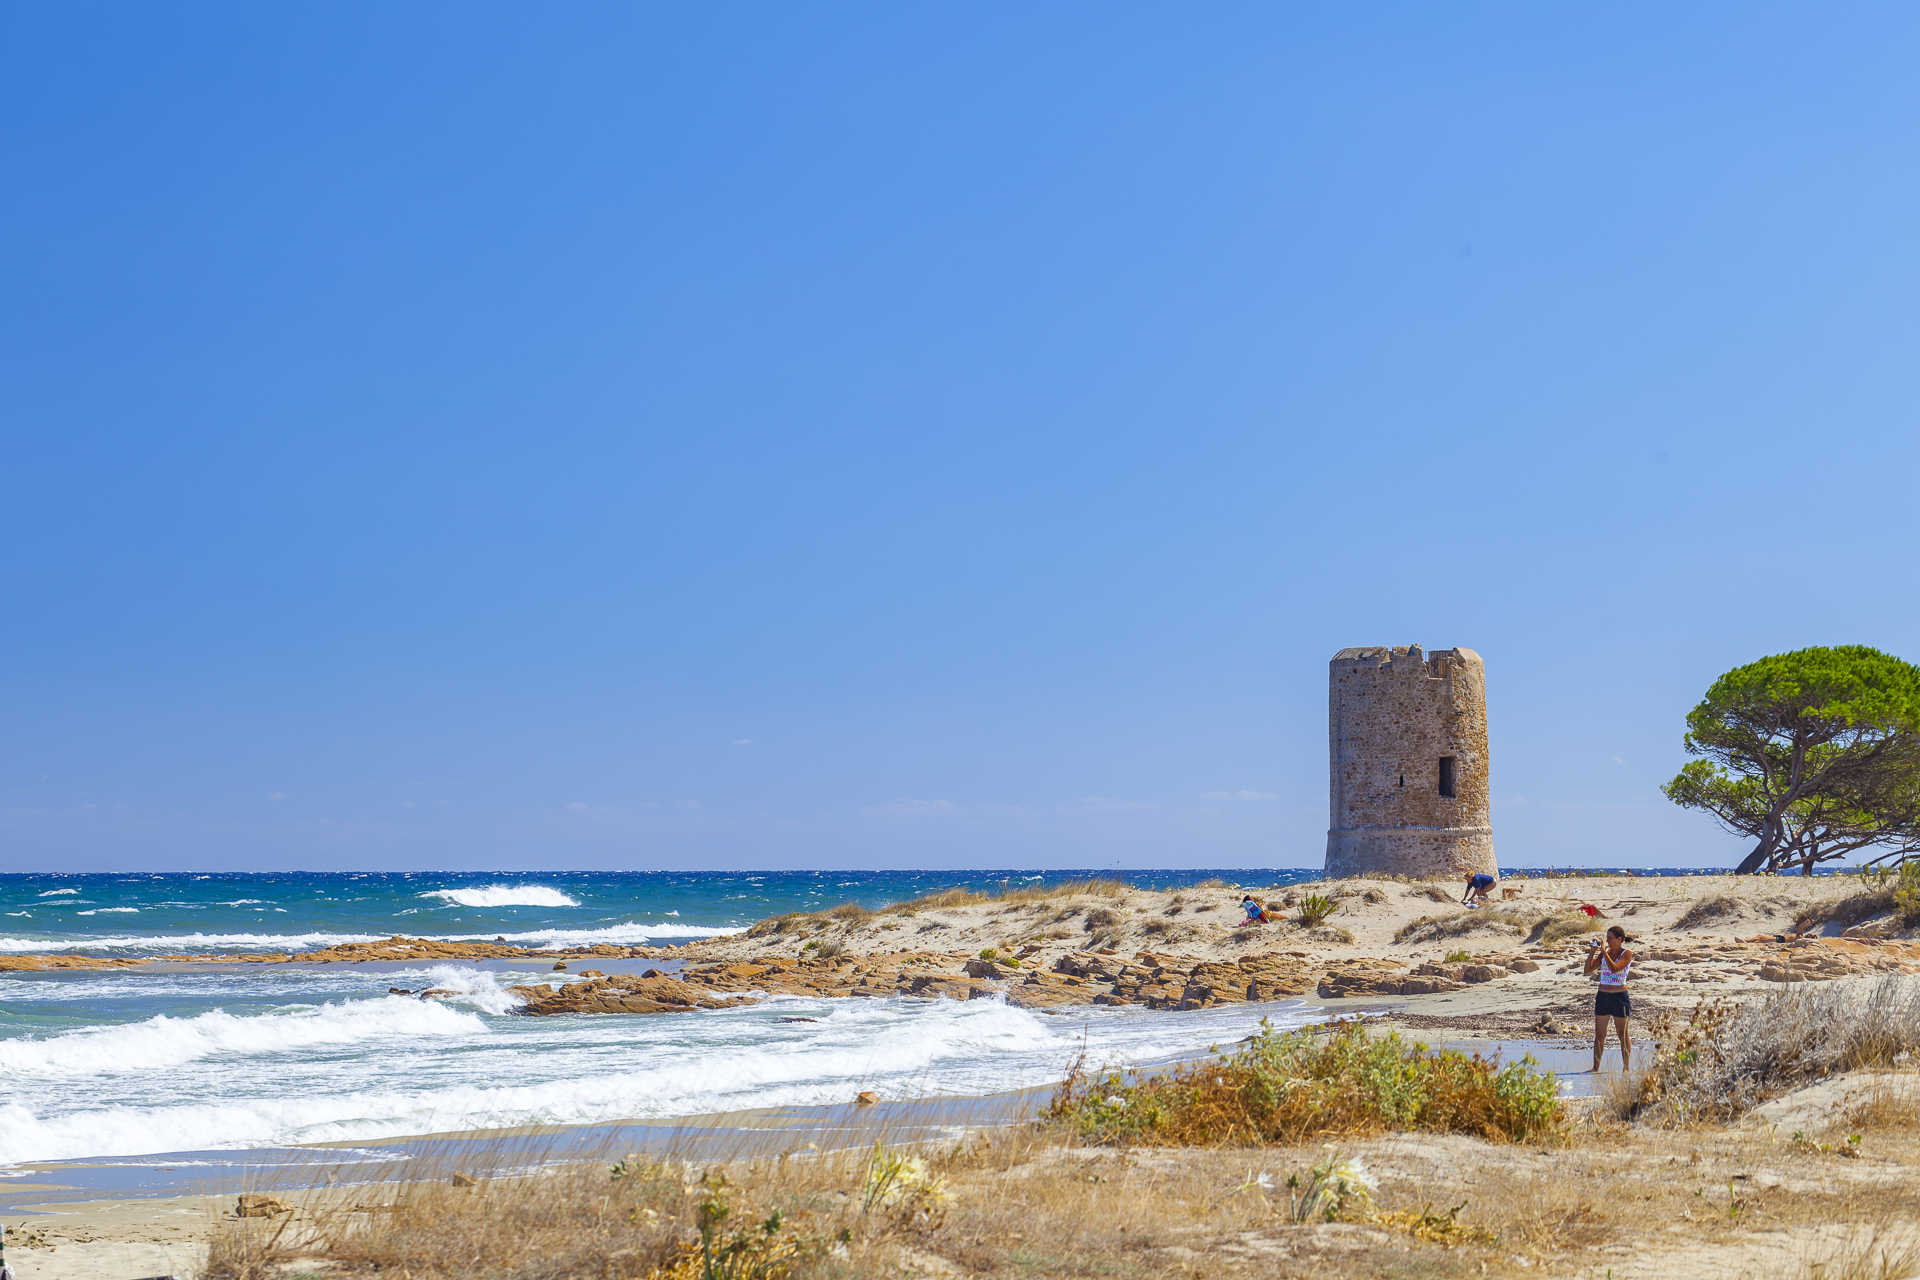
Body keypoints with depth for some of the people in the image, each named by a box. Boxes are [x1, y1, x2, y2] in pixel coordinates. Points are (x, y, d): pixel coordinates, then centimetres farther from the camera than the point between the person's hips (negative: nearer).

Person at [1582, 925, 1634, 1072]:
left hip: (1619, 997, -5)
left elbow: (1614, 968, -23)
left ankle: (1626, 1067, 7)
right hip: (1603, 996, 5)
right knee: (1599, 1034, 5)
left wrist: (1604, 951, -19)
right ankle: (1595, 1068, 9)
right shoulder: (1604, 953, 8)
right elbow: (1588, 969, 6)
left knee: (1622, 1034, 2)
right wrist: (1592, 952, -6)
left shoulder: (1627, 953, -7)